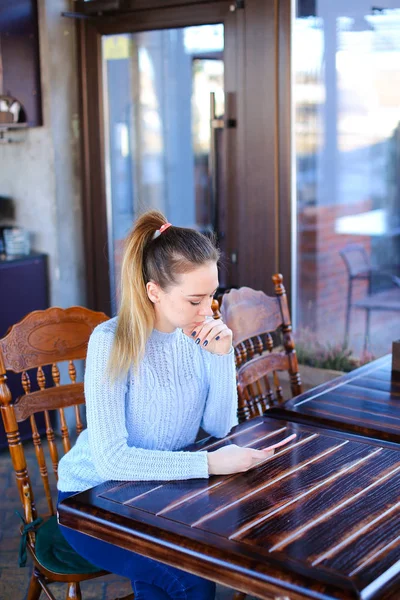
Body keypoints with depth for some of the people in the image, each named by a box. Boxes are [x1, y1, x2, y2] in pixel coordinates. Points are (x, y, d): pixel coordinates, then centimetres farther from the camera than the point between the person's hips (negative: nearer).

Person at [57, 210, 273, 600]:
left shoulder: (197, 333, -6)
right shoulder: (111, 342, -22)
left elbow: (219, 427, -4)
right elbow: (111, 460, -27)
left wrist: (222, 355, -17)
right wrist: (209, 463, -32)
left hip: (160, 486, 6)